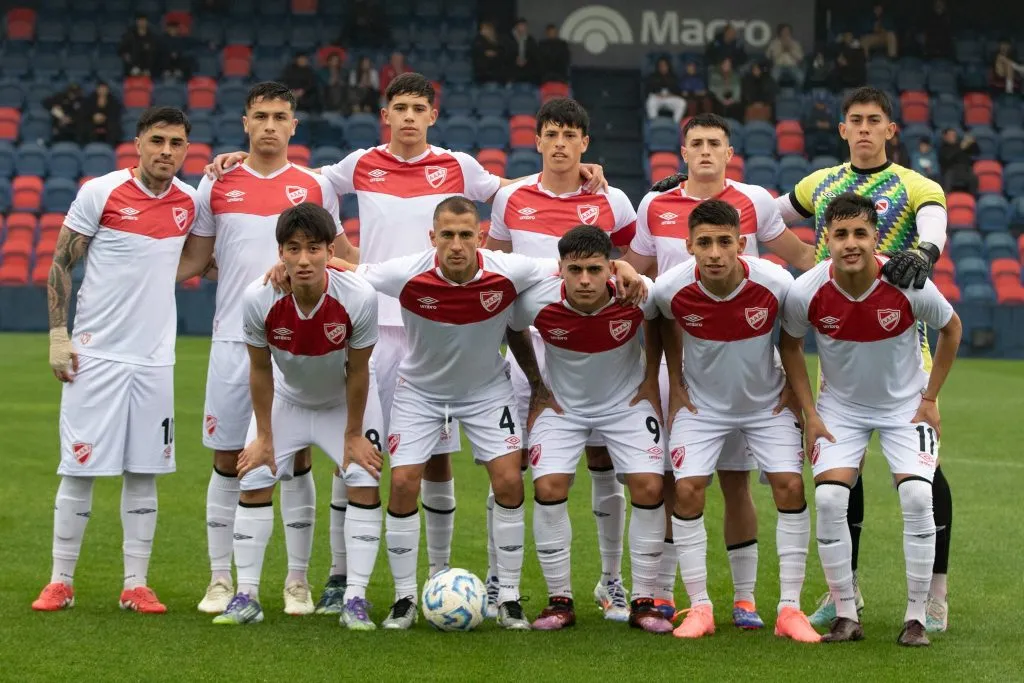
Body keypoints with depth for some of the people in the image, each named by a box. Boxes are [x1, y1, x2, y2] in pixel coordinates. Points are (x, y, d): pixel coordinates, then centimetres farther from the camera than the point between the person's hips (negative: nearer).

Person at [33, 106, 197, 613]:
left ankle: (136, 585, 10)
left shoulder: (188, 201, 5)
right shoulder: (99, 193, -7)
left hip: (154, 359, 4)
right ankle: (61, 581, 9)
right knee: (79, 469, -1)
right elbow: (60, 265, -3)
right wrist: (57, 335, -9)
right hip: (95, 354, -4)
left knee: (144, 472, 5)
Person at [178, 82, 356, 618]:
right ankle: (220, 579, 12)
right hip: (233, 341, 1)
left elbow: (340, 255, 15)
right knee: (228, 460, 4)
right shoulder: (217, 185, 6)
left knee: (296, 459, 2)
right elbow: (192, 260, 12)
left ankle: (297, 581, 9)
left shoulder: (314, 186, 5)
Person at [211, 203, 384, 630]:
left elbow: (357, 372, -20)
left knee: (364, 482, -11)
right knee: (254, 481, -5)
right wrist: (264, 436, -9)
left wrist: (353, 435, -12)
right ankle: (246, 596, 5)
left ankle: (355, 600, -3)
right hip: (286, 400, 1)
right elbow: (260, 370, -15)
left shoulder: (359, 298, -34)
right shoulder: (258, 299, -31)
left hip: (346, 402, -1)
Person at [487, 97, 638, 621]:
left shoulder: (612, 202, 0)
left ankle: (611, 582, 15)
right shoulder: (511, 198, 4)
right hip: (528, 343, 1)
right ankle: (496, 582, 9)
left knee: (604, 463, 3)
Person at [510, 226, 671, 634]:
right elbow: (511, 331, -1)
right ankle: (560, 601, -2)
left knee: (648, 487, -12)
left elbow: (657, 320, 1)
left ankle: (643, 602, 0)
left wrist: (651, 379, 2)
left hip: (627, 401, 0)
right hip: (562, 404, 0)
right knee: (548, 488, -16)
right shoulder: (537, 302, -26)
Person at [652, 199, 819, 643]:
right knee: (687, 490, -13)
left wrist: (793, 386, 0)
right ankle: (699, 607, -1)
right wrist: (675, 384, 3)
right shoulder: (671, 288, -24)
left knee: (790, 486, -11)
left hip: (767, 402, 0)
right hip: (701, 403, 0)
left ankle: (789, 609, -2)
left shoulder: (776, 283, -25)